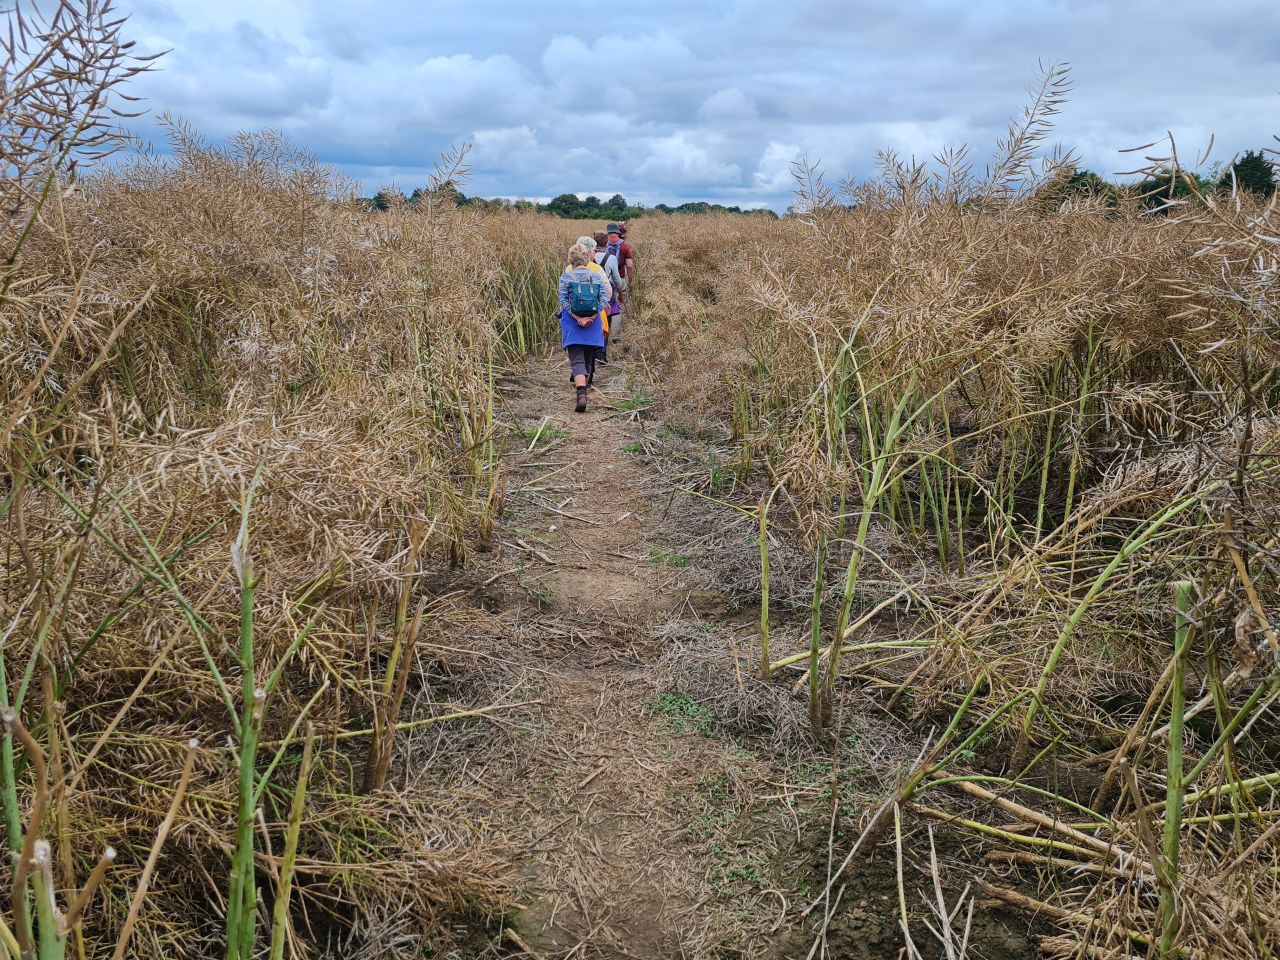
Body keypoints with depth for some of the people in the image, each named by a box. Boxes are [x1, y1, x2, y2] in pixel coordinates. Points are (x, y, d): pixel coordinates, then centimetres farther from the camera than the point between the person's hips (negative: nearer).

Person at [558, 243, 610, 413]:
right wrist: (592, 318, -7)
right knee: (588, 359, 17)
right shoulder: (596, 275, 3)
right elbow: (604, 299, -3)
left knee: (577, 360, -5)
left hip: (572, 323, -2)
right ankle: (582, 390, 27)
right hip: (593, 324, 2)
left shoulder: (566, 275, -2)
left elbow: (563, 300, -9)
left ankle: (581, 393, -24)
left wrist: (578, 318, -12)